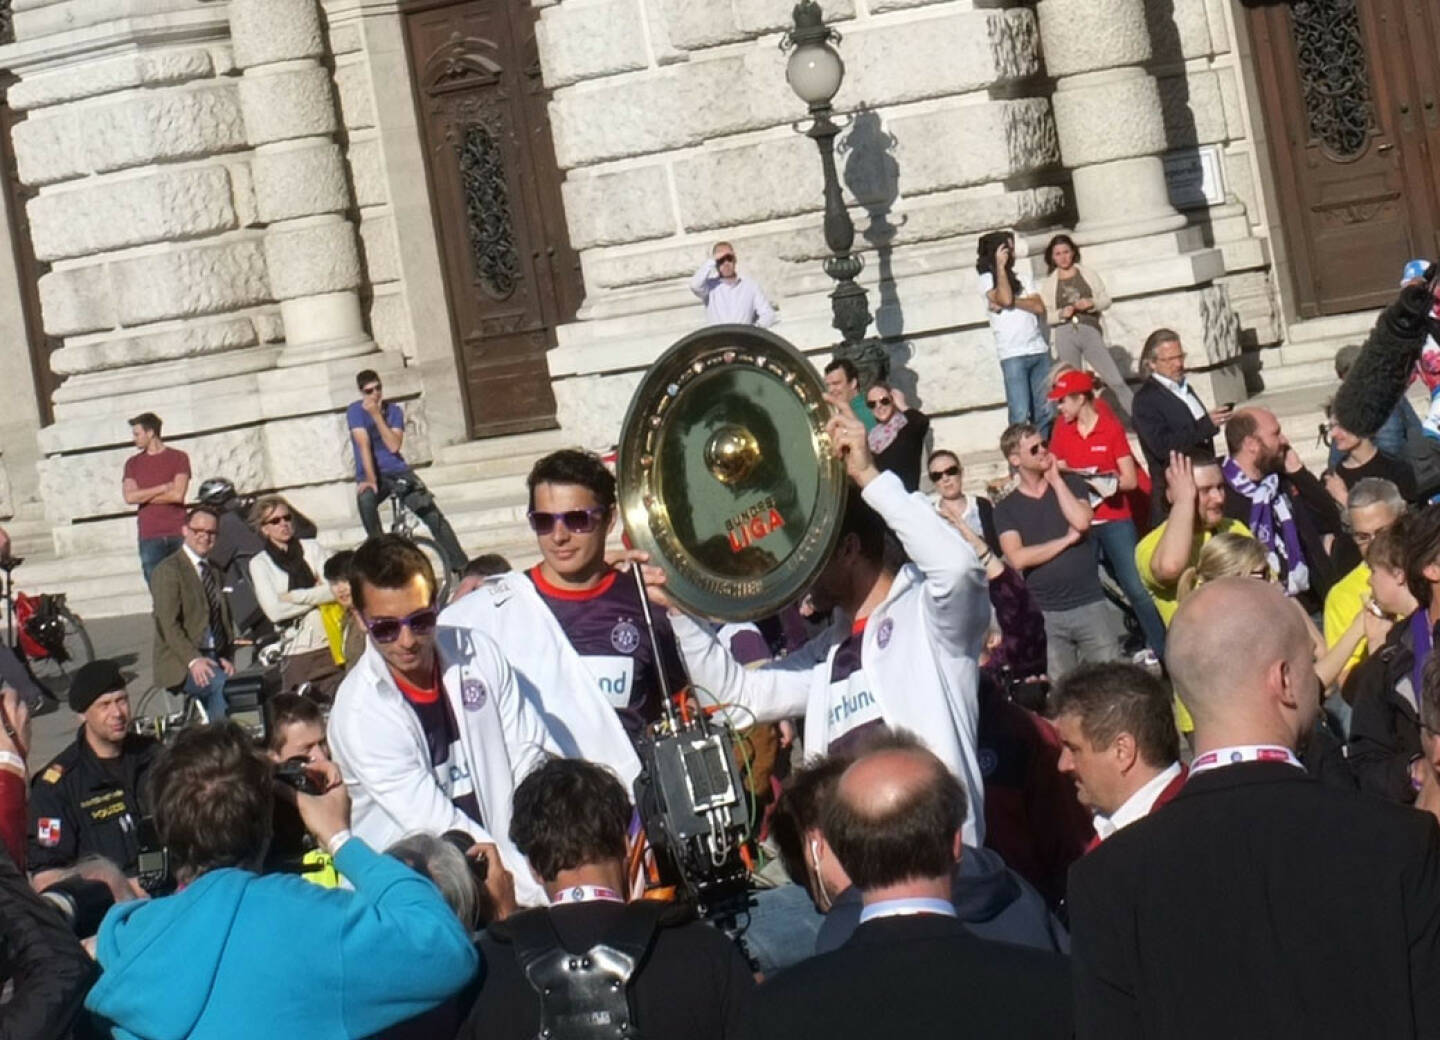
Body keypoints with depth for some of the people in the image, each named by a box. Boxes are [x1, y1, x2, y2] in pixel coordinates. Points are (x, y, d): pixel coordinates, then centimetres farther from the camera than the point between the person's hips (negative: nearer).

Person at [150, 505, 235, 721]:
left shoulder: (215, 572, 20)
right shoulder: (168, 570, -3)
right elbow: (169, 624, -12)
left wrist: (228, 657, 3)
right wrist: (193, 660, -24)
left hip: (215, 659, 6)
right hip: (181, 665, -6)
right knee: (223, 685, -33)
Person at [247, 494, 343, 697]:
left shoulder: (311, 548, 13)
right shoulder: (259, 563, 6)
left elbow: (334, 587, 1)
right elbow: (275, 611, -6)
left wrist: (295, 597, -8)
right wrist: (319, 595, -4)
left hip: (331, 642, 1)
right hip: (297, 653, -1)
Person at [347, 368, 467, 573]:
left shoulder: (393, 410, 1)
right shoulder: (355, 411, -7)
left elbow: (394, 445, -14)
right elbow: (364, 444, -18)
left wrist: (377, 415, -20)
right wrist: (370, 479, -27)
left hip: (398, 471, 2)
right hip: (371, 474, -2)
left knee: (435, 517, -12)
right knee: (365, 498, -39)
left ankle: (462, 568, -8)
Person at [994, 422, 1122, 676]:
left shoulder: (1070, 484, 8)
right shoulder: (1006, 509, 4)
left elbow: (1081, 522, -12)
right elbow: (1018, 559, -11)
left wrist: (1056, 479, -6)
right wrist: (1067, 540, -8)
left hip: (1090, 604, 1)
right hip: (1044, 615, 0)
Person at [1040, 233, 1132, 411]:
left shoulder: (1088, 274, 14)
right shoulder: (1048, 283, 10)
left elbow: (1106, 300, 12)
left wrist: (1091, 303, -8)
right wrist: (1062, 313, -13)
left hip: (1090, 331, 0)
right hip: (1065, 335, 0)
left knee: (1116, 380, -7)